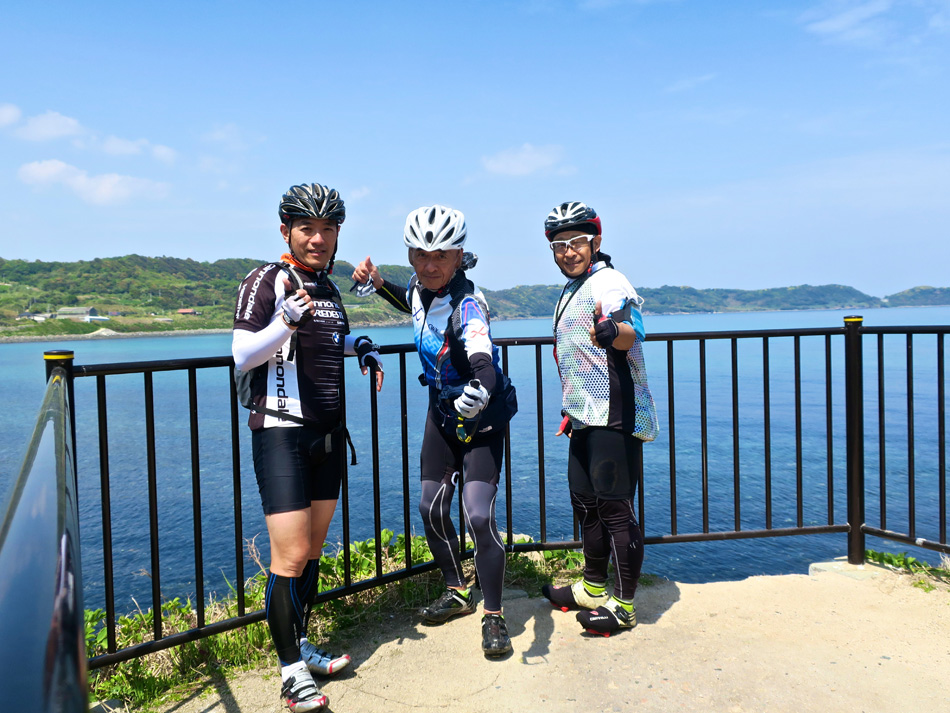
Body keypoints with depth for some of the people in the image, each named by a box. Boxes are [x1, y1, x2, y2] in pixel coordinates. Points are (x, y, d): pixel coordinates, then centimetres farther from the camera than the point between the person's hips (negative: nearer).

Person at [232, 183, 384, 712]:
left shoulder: (327, 286, 14)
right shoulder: (269, 280, -7)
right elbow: (242, 356, -15)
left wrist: (363, 345, 11)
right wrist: (286, 321, -31)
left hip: (328, 433, 7)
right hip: (282, 431, -7)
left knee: (314, 549, 14)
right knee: (290, 555, -8)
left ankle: (301, 644, 28)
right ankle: (292, 670, 5)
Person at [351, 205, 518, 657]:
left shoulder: (467, 304, -28)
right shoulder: (421, 290, -6)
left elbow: (483, 361, -45)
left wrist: (480, 389, -67)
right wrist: (377, 284, 4)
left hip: (482, 420, -7)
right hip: (442, 412, 8)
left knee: (478, 515, -15)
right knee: (432, 508, 11)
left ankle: (494, 617, 4)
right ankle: (457, 592, 33)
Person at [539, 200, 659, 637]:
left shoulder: (608, 283, -12)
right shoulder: (569, 291, 18)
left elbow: (630, 331, -32)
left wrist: (613, 331, -55)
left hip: (615, 418, -10)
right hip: (586, 419, 10)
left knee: (615, 508, -4)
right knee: (586, 504, 18)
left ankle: (623, 606, 8)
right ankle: (592, 589, 33)